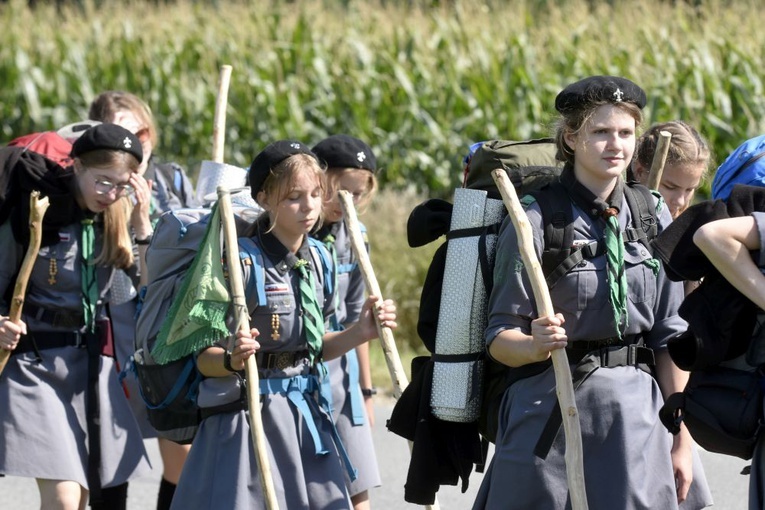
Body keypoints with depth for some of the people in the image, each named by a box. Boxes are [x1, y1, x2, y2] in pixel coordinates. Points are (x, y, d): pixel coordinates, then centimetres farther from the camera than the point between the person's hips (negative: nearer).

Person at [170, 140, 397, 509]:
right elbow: (205, 359, -11)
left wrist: (359, 333, 2)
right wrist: (232, 361, -32)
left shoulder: (319, 260, 7)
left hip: (307, 417, 6)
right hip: (247, 418, -6)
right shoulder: (241, 261, -13)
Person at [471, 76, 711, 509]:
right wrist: (535, 346, -28)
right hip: (549, 410, -3)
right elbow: (499, 339, -5)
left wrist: (681, 439, 9)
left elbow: (669, 335, 11)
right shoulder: (535, 220, -6)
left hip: (637, 415, 4)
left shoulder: (654, 216, 7)